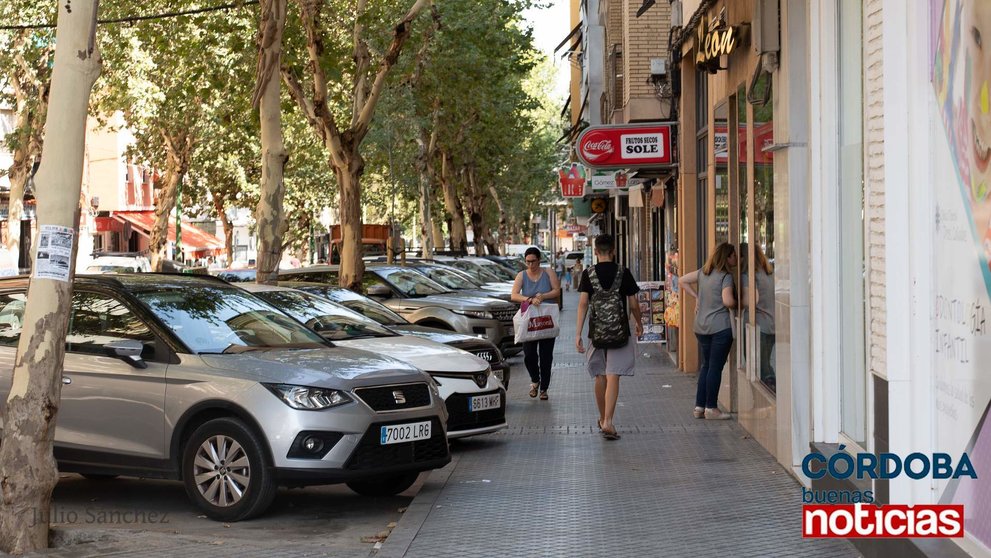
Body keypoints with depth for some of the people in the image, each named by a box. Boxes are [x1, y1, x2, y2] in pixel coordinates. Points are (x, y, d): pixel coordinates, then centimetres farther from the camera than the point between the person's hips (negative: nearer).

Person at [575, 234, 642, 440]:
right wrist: (639, 324, 19)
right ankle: (608, 422, -17)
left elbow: (583, 303, -7)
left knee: (600, 377, 15)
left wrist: (578, 333, -7)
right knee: (613, 378, -5)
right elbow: (633, 304, 1)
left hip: (596, 332, 1)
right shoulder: (623, 273, -2)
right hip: (619, 331, -1)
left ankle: (603, 419, 30)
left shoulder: (588, 274, -1)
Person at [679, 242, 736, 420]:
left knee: (706, 365, 16)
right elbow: (728, 301, -22)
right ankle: (711, 408, 1)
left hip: (701, 326, 7)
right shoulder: (725, 276, -12)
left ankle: (699, 406, 15)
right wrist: (737, 304, -2)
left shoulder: (703, 272, 10)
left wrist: (696, 297, 15)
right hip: (720, 327, -7)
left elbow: (682, 281, 17)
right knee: (715, 367, -2)